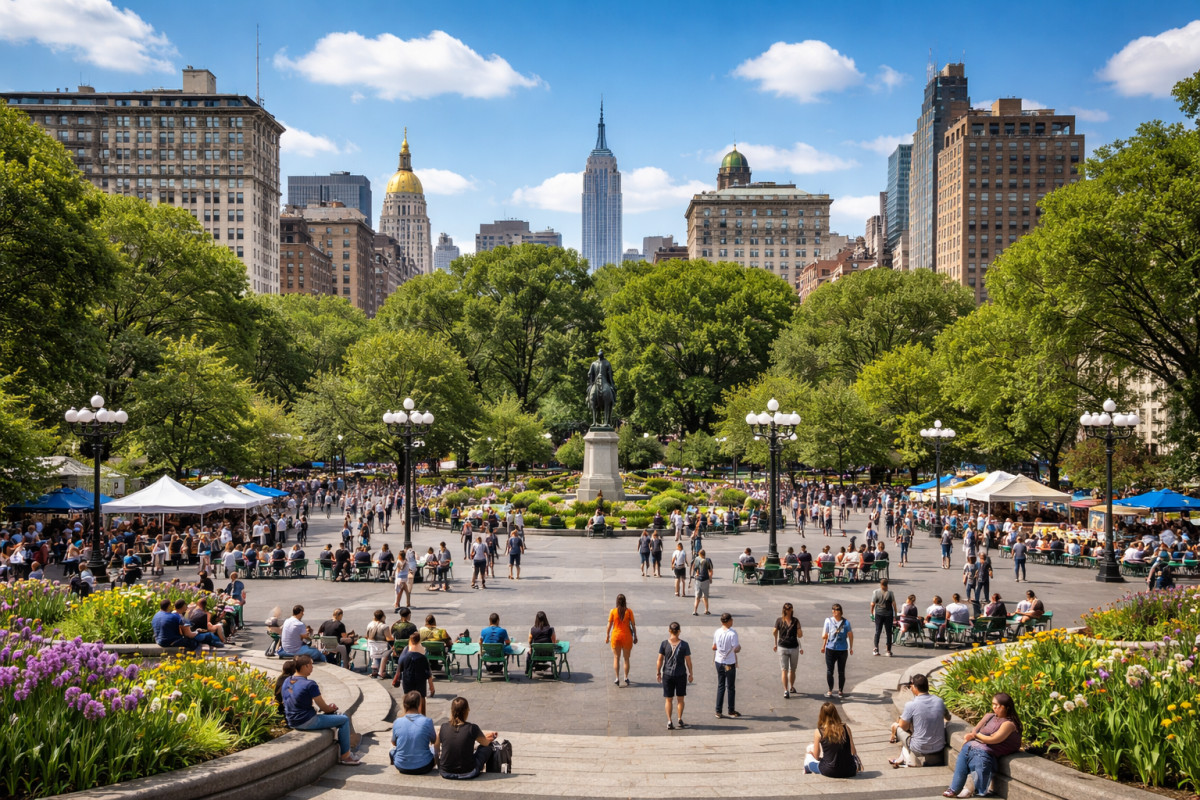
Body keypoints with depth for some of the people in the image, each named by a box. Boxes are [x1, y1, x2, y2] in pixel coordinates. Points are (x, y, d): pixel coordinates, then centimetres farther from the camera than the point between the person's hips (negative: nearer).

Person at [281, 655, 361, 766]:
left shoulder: (286, 682, 7)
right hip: (307, 722, -9)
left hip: (292, 722, 9)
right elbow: (323, 707, -11)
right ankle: (345, 756, 6)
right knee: (344, 720, 1)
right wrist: (332, 708, 12)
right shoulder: (310, 685, -19)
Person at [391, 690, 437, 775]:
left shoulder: (397, 722, -10)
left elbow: (394, 743, 8)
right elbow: (433, 740, 4)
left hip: (401, 767, 1)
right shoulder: (427, 721, -16)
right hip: (423, 768, -1)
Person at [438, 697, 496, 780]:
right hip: (467, 774, -3)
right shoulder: (472, 728, -14)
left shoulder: (443, 727, -7)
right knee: (488, 746, 18)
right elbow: (486, 743, 7)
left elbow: (437, 749, 11)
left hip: (445, 773, 3)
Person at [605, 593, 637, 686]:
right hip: (626, 636, 0)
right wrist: (635, 636, 6)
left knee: (616, 658, 9)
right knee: (626, 658, 12)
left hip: (616, 636, 0)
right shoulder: (629, 611, -7)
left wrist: (607, 636, 7)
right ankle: (626, 678, 14)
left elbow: (609, 625, -4)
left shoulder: (613, 611, -7)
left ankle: (617, 678, 4)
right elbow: (633, 625, -4)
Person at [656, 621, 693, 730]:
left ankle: (669, 722, 6)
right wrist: (691, 674, 7)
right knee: (680, 699, 15)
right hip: (681, 675, 0)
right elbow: (688, 661, -4)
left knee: (668, 700, 9)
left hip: (667, 675, 0)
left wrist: (658, 673, 5)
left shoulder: (664, 644, -8)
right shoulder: (684, 645, -9)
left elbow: (660, 660, -6)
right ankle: (680, 720, 17)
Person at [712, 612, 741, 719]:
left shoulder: (717, 632, -2)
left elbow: (714, 647, 6)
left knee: (721, 686, 13)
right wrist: (739, 647, 3)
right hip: (729, 663, -4)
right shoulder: (732, 633, -19)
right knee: (731, 687, 11)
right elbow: (736, 649, -19)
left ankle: (718, 711, 11)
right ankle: (731, 710, 20)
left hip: (719, 662, 4)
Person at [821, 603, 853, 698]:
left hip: (842, 650, 0)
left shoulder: (846, 622, -6)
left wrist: (851, 648, 8)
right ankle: (830, 691, 13)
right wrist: (823, 646, 1)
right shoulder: (828, 620, -4)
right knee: (829, 671, 2)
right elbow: (824, 635, 4)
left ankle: (841, 691, 19)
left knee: (841, 672, 8)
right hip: (830, 649, 0)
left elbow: (850, 635, 5)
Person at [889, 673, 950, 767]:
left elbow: (904, 727, -6)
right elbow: (948, 718, 16)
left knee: (895, 726, 14)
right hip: (939, 748, 5)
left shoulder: (911, 705, -18)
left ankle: (905, 758, 26)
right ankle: (902, 758, 32)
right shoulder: (939, 701, -4)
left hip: (920, 750, -5)